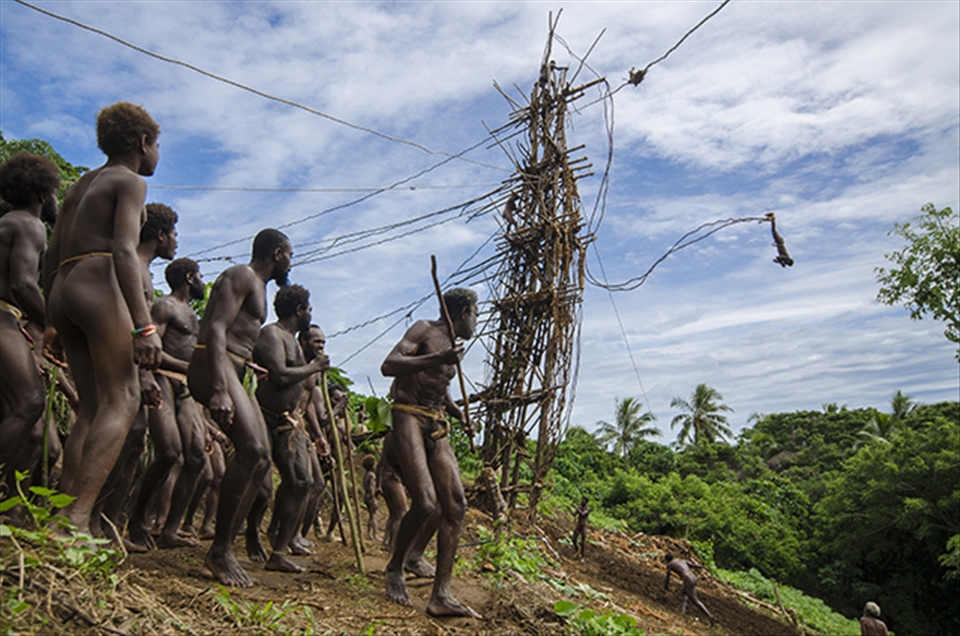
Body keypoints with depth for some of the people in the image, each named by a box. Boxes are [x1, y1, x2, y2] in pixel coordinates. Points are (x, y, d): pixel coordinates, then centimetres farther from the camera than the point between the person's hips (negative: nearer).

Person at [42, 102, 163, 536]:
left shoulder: (81, 185, 27)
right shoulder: (130, 181, 2)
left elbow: (51, 257, 24)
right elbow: (124, 252, -14)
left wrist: (50, 320, 26)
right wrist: (144, 325, -21)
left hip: (63, 289, 9)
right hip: (99, 284, -9)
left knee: (92, 406, 9)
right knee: (121, 400, -12)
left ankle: (64, 508, 2)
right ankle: (76, 515, -23)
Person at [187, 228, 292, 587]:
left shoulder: (258, 286, 26)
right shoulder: (242, 277, -6)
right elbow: (215, 329, -20)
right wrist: (219, 390, -30)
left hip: (237, 372, 11)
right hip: (216, 367, -11)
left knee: (261, 458, 3)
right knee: (252, 450, -23)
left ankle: (224, 548, 6)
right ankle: (219, 552, -16)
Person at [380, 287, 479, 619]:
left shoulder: (454, 348, 21)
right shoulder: (424, 330, -4)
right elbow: (388, 366, -18)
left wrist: (462, 416, 17)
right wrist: (438, 358, -27)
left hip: (437, 427, 8)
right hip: (409, 419, -8)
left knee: (456, 505, -4)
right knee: (427, 504, -20)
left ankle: (441, 595, -1)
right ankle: (394, 568, 7)